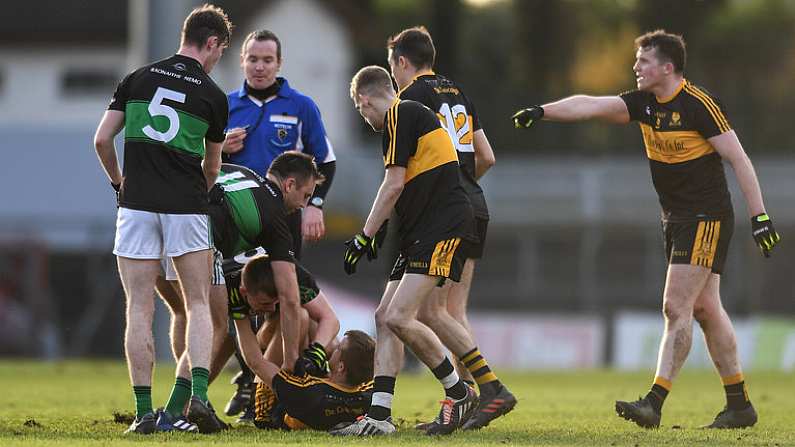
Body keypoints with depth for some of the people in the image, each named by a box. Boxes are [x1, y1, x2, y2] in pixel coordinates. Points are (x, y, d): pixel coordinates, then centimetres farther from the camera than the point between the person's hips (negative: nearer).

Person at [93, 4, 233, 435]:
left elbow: (102, 140, 3)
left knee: (139, 309, 2)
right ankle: (199, 394, -10)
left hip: (137, 205, 1)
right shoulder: (212, 96, 3)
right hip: (186, 206, -1)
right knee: (198, 305, 9)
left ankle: (143, 411, -2)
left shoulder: (137, 79, 6)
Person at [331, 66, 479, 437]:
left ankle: (459, 393, -3)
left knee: (398, 317, -17)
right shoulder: (411, 114, 23)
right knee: (385, 317, 4)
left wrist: (365, 236, -4)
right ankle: (379, 416, 1)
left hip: (445, 229, -11)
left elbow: (394, 184, -11)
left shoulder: (400, 114, -7)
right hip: (421, 233, 11)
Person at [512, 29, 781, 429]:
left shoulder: (700, 104, -16)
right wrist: (542, 111, -15)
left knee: (676, 307, -13)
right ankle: (739, 405, 15)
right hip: (675, 219, 8)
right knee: (705, 309, 9)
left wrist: (760, 217, -19)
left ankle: (655, 402, -15)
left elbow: (739, 160, -16)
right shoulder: (644, 103, 6)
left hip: (707, 219, -8)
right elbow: (591, 105, 0)